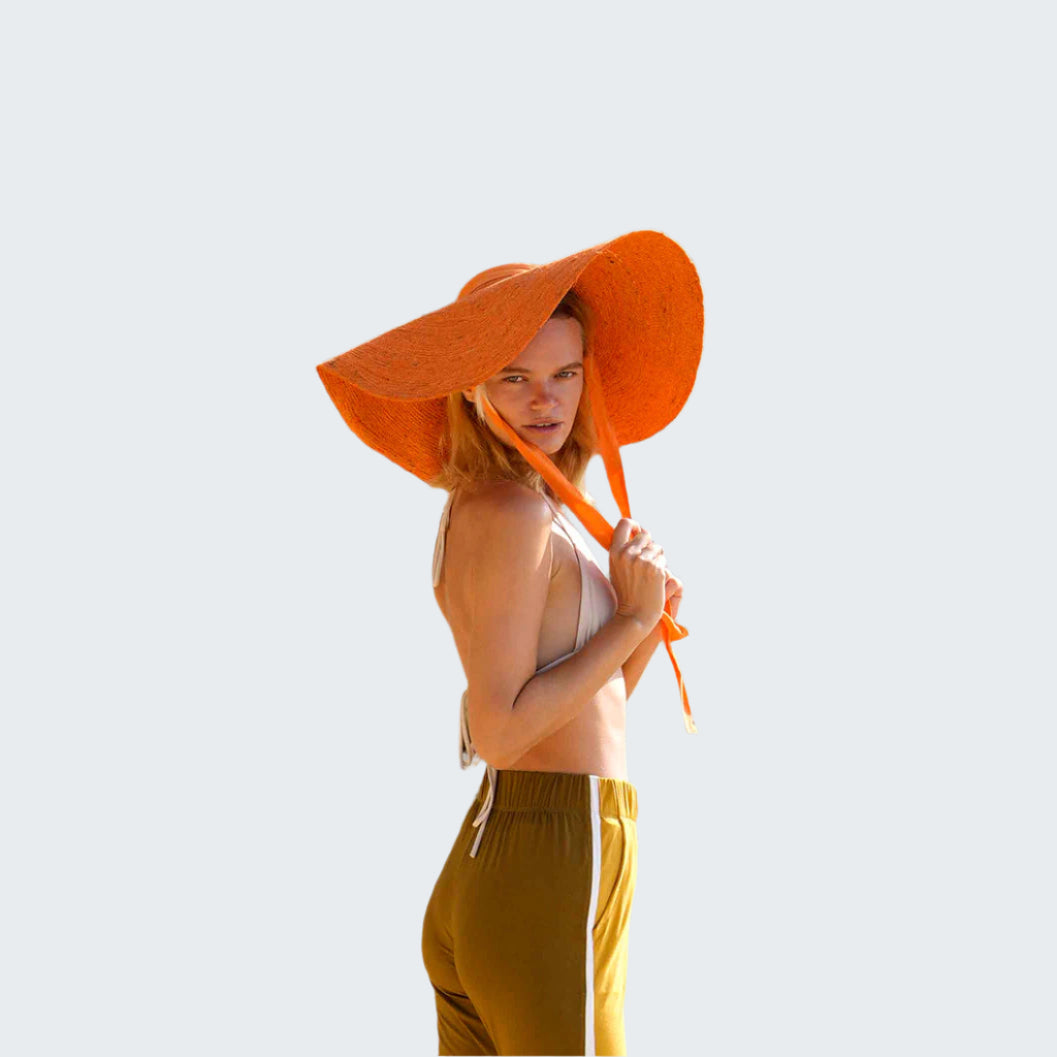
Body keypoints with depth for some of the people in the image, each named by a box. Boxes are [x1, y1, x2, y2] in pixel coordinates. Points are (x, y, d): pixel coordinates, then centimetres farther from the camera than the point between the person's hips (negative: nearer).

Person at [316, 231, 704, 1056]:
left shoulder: (479, 510, 15)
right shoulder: (513, 512, -14)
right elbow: (498, 731, -21)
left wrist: (647, 630, 1)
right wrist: (632, 620, -14)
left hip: (484, 871, 9)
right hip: (548, 874, -9)